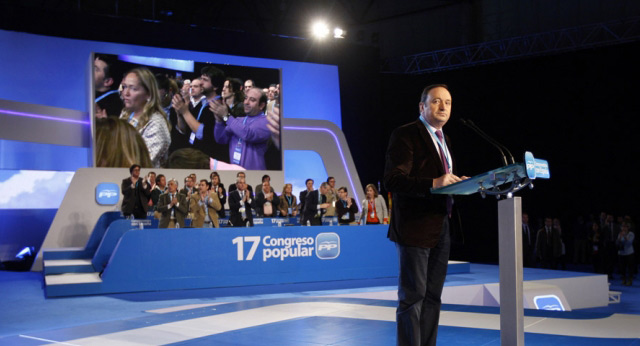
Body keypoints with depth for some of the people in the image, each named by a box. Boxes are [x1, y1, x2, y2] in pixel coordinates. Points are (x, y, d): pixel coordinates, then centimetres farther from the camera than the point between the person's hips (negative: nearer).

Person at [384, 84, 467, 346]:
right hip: (415, 228, -9)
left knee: (432, 297, 11)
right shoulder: (405, 135, -8)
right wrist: (433, 183, -29)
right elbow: (393, 179, -18)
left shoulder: (444, 141, 19)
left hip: (441, 229, 9)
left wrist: (459, 184, 4)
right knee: (412, 297, -5)